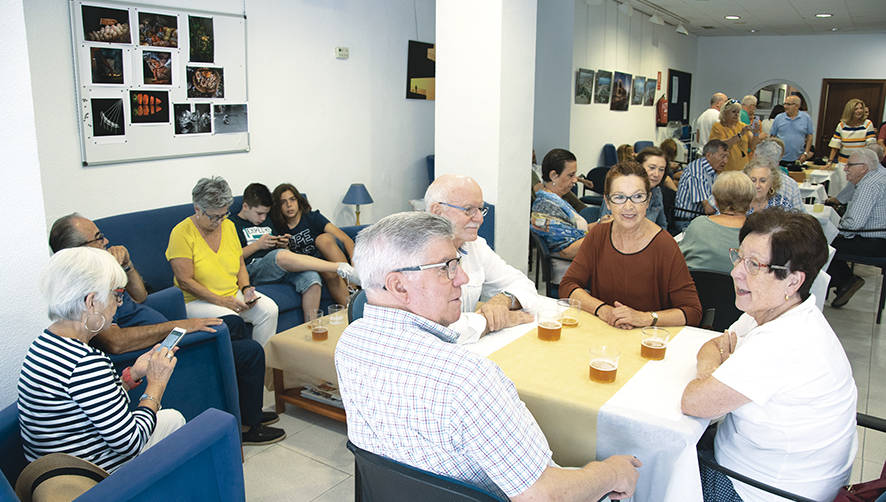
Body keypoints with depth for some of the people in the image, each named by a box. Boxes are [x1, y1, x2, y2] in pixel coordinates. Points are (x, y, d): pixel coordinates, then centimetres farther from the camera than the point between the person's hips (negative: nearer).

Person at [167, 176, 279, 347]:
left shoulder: (228, 225, 8)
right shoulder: (182, 233, -12)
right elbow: (185, 282, -16)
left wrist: (246, 289, -4)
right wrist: (220, 301, -20)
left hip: (234, 294, 6)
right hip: (197, 300, -5)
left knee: (269, 309, -17)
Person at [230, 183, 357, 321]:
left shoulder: (267, 221, 30)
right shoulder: (233, 224, 10)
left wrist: (282, 245, 12)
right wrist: (257, 245, -7)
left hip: (279, 268, 6)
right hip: (253, 269, -6)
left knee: (311, 278, -27)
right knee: (281, 255, -39)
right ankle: (340, 268, -43)